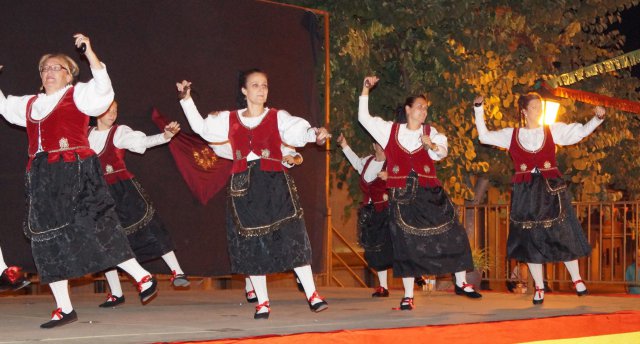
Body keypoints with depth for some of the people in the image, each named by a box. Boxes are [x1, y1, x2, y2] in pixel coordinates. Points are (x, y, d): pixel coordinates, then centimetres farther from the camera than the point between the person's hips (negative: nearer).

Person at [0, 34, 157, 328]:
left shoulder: (78, 95, 5)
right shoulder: (30, 104, 22)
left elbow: (103, 88, -13)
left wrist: (90, 54, -18)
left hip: (75, 174, -6)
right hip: (43, 180, 7)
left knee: (92, 229, -15)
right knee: (48, 239, 4)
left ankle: (143, 278, -5)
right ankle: (64, 308, 10)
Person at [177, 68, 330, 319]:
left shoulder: (278, 118, 3)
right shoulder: (229, 120, 12)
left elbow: (299, 133, -12)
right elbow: (201, 127, 23)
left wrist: (314, 134, -34)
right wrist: (186, 100, 18)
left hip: (274, 184, -2)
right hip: (244, 187, 3)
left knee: (291, 238, -7)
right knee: (252, 244, 3)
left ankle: (312, 296, -2)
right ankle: (262, 303, 11)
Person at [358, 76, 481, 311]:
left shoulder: (430, 133, 7)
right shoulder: (390, 130, 7)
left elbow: (441, 152, -9)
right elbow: (364, 118, 7)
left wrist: (432, 146, -31)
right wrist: (366, 90, 1)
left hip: (429, 194, 1)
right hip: (402, 195, -1)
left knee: (452, 236, 1)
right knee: (406, 243, -1)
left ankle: (461, 283, 16)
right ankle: (408, 296, 4)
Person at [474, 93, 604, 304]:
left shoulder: (553, 130, 5)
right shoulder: (511, 135, 7)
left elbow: (581, 132, 2)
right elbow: (484, 136, 10)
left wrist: (597, 118, -12)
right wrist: (479, 110, 5)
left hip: (551, 188, -1)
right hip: (525, 192, 1)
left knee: (562, 234, 0)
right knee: (530, 239, 3)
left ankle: (576, 279, 17)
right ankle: (539, 288, 13)